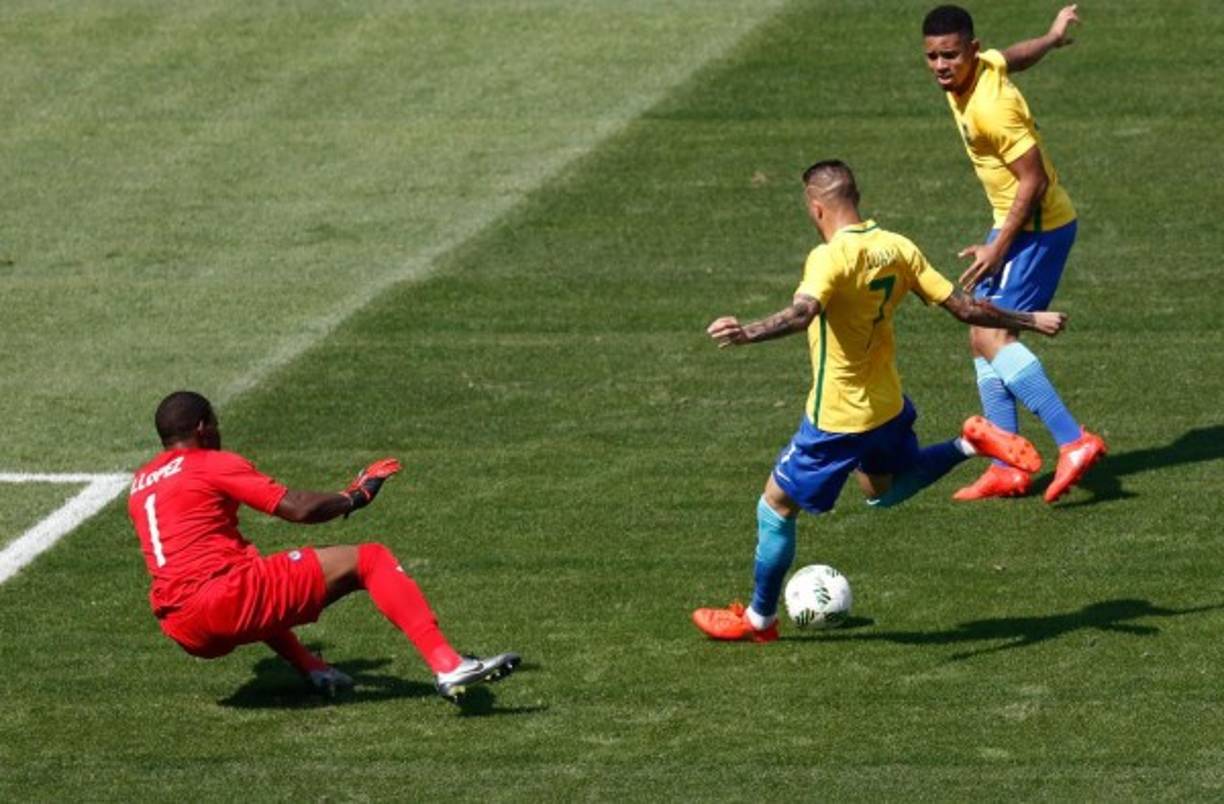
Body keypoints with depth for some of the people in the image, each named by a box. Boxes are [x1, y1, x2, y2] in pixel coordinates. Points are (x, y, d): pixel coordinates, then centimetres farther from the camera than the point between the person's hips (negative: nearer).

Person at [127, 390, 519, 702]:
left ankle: (308, 667, 27)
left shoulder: (140, 484, 21)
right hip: (225, 600, -8)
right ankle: (447, 667, -18)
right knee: (369, 559, -4)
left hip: (183, 632, 8)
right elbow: (300, 509, -6)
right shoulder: (213, 464, -1)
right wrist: (354, 497, 10)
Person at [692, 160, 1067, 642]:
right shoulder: (898, 249, -2)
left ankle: (759, 618, 20)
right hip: (888, 404, 7)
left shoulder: (831, 258, -24)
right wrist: (1031, 321, 13)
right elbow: (963, 308, 1)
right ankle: (971, 444, 16)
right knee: (884, 489, 35)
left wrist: (746, 333, -58)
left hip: (837, 418, -7)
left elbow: (802, 313, -43)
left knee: (777, 507, 9)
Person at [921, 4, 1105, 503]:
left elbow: (1034, 180, -24)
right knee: (982, 339, 8)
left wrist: (998, 249, -20)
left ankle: (1074, 442, -25)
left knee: (993, 338, -18)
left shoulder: (992, 107, -27)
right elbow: (1015, 57, 22)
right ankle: (1009, 470, 9)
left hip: (1039, 226, -10)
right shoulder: (983, 66, -1)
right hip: (1013, 223, 10)